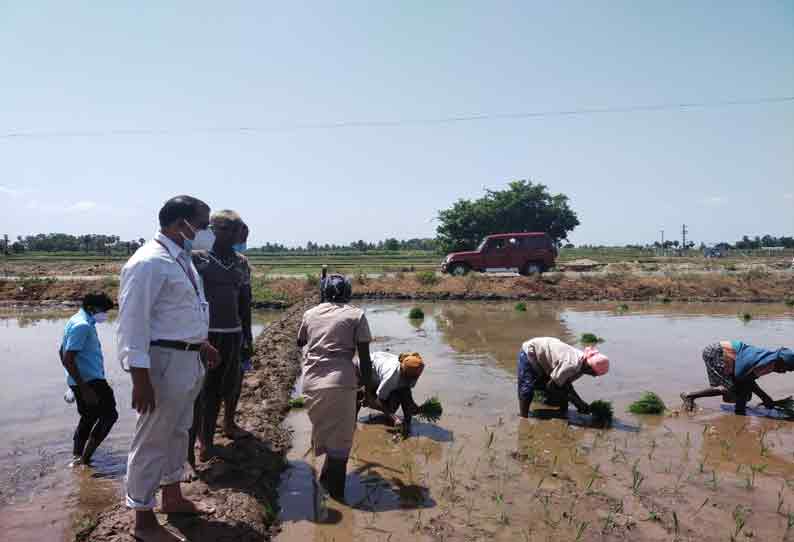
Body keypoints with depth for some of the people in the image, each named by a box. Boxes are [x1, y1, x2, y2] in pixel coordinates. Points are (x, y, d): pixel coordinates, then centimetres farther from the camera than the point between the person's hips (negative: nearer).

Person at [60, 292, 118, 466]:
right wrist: (84, 388, -24)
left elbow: (62, 352, 24)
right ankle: (85, 458, -2)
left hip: (82, 381, 10)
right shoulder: (82, 325, -18)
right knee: (109, 414, -5)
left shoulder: (79, 321, 14)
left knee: (88, 418, 21)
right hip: (89, 381, -10)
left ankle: (77, 456, 28)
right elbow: (68, 359, -24)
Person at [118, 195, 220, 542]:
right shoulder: (149, 263, -19)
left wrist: (201, 343, 26)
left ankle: (173, 498, 40)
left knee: (178, 432, 22)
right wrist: (140, 378, -23)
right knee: (153, 439, 4)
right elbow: (133, 322, -22)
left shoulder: (181, 259, 10)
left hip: (188, 358, 10)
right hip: (163, 361, -10)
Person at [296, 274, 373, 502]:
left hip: (311, 382, 4)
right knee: (340, 438, 10)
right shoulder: (356, 315, 2)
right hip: (340, 383, -4)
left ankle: (327, 477, 38)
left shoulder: (310, 314, 12)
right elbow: (364, 358, -1)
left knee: (323, 430, 25)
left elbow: (300, 342, 31)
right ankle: (336, 490, 17)